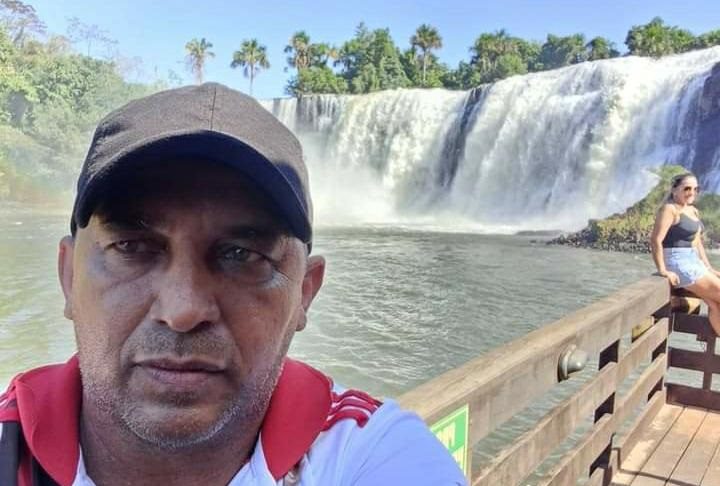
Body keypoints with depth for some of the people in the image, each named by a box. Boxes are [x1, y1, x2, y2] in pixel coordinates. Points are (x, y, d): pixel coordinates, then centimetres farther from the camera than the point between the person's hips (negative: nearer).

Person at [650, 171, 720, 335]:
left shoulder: (693, 211, 15)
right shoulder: (670, 209, -12)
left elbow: (697, 241, 20)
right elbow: (656, 240, -21)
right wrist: (663, 270, -23)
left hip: (694, 262, 8)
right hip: (679, 263, -8)